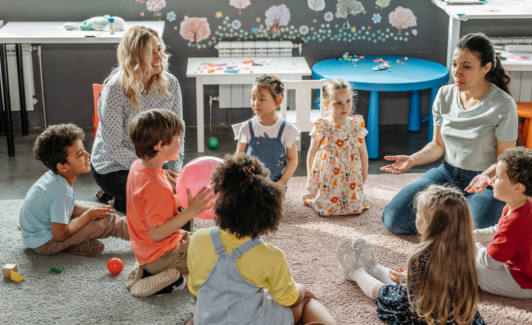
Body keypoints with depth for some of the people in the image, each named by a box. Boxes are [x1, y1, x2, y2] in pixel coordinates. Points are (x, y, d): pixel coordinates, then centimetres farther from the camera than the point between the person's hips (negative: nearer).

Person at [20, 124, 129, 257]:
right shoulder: (61, 191, -30)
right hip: (44, 243, -9)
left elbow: (70, 206, 12)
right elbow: (60, 235, -24)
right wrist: (89, 215, -13)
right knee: (108, 221, -12)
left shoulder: (53, 176, -4)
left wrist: (91, 210, -4)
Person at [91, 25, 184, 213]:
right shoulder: (115, 90, -22)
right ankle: (119, 201, 8)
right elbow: (113, 147, -21)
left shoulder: (170, 83, -8)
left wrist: (175, 170, -14)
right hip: (114, 167, -5)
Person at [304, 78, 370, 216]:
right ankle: (311, 198, 27)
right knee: (326, 207, -5)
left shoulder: (357, 126, -5)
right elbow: (311, 153, 0)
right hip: (327, 177, -2)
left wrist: (364, 174, 10)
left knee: (354, 206, -3)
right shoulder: (321, 127, -11)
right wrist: (309, 178, 4)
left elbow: (363, 152, 6)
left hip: (351, 177, 2)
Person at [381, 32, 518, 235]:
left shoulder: (503, 106, -15)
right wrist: (412, 159, -10)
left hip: (487, 181, -4)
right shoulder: (445, 96, -1)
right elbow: (438, 144, 8)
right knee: (394, 220, -11)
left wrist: (486, 176, -31)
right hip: (447, 173, 4)